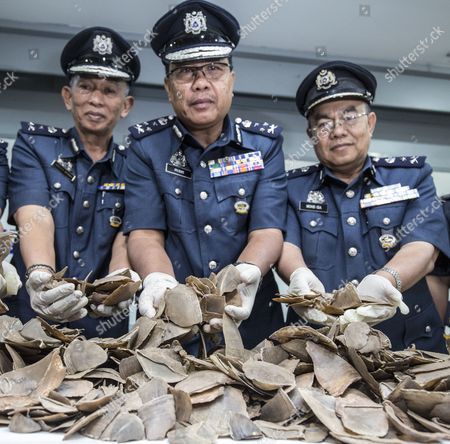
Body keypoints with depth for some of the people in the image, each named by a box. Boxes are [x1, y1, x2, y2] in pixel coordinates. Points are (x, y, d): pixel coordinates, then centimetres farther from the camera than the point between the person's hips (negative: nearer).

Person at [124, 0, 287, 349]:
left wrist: (246, 272, -26)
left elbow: (267, 231, -5)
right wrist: (158, 280, -26)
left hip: (249, 320, 1)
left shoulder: (265, 144, 4)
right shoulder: (146, 146, 3)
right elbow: (144, 234, -4)